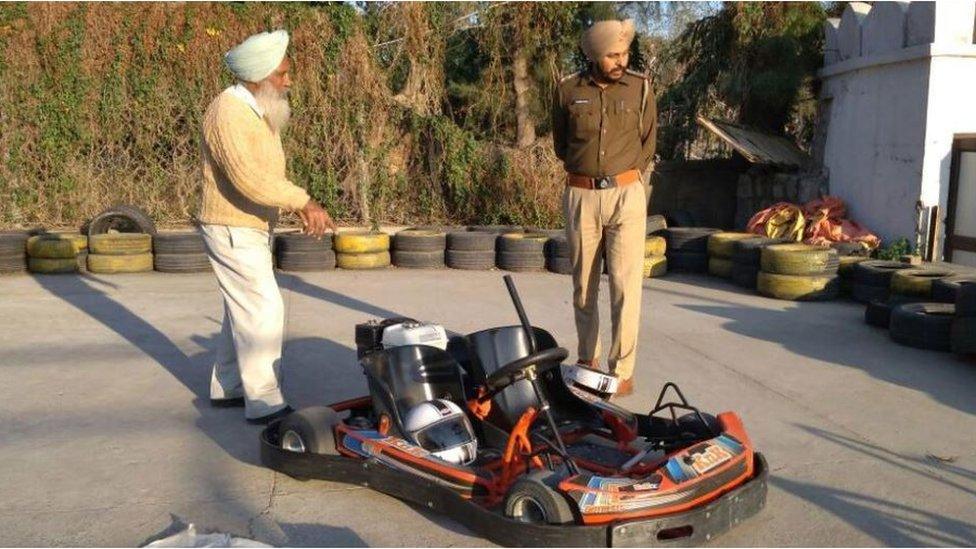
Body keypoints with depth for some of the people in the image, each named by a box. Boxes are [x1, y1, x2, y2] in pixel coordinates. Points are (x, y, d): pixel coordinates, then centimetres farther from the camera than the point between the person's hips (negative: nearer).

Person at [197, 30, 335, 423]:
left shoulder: (262, 112, 11)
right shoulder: (229, 112, -20)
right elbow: (248, 177, -32)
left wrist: (301, 208, 1)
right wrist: (304, 201, -32)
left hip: (252, 230, 10)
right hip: (233, 232, -10)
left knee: (244, 311, 16)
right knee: (264, 311, -10)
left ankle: (226, 387, 28)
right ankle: (265, 403, -3)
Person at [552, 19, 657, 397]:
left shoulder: (640, 88, 2)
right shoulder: (568, 90, 2)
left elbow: (648, 142, 12)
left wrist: (629, 178, 8)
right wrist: (580, 170, 13)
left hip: (626, 195, -1)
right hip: (581, 196, 1)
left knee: (626, 285, -7)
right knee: (584, 284, 9)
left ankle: (622, 370, -1)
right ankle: (587, 357, 24)